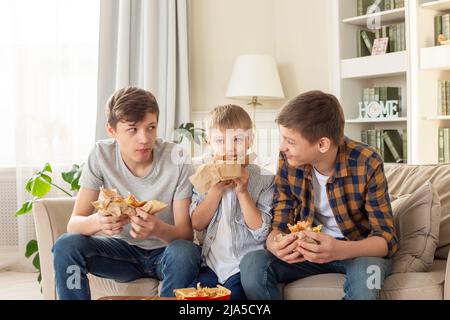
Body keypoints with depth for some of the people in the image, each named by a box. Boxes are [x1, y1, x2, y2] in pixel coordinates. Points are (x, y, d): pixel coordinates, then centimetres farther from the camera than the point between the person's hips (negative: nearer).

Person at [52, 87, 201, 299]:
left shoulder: (177, 159, -17)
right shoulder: (101, 155, -11)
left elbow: (186, 234, -16)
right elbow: (73, 224, -13)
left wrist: (158, 228, -40)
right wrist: (97, 221, -37)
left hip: (165, 250, -1)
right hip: (123, 249, 2)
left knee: (184, 252, -35)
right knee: (66, 246, -24)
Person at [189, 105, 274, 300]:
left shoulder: (264, 179, -3)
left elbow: (261, 232, -9)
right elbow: (197, 224, 0)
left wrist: (242, 192, -16)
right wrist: (217, 189, -10)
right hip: (211, 263, 3)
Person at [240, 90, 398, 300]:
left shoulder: (367, 164, -22)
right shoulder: (288, 160, -12)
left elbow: (387, 239, -22)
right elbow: (280, 224, -6)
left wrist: (341, 250, -43)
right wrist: (274, 243, -32)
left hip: (359, 249, -3)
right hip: (310, 248, 3)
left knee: (365, 272, -38)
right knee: (252, 264, -23)